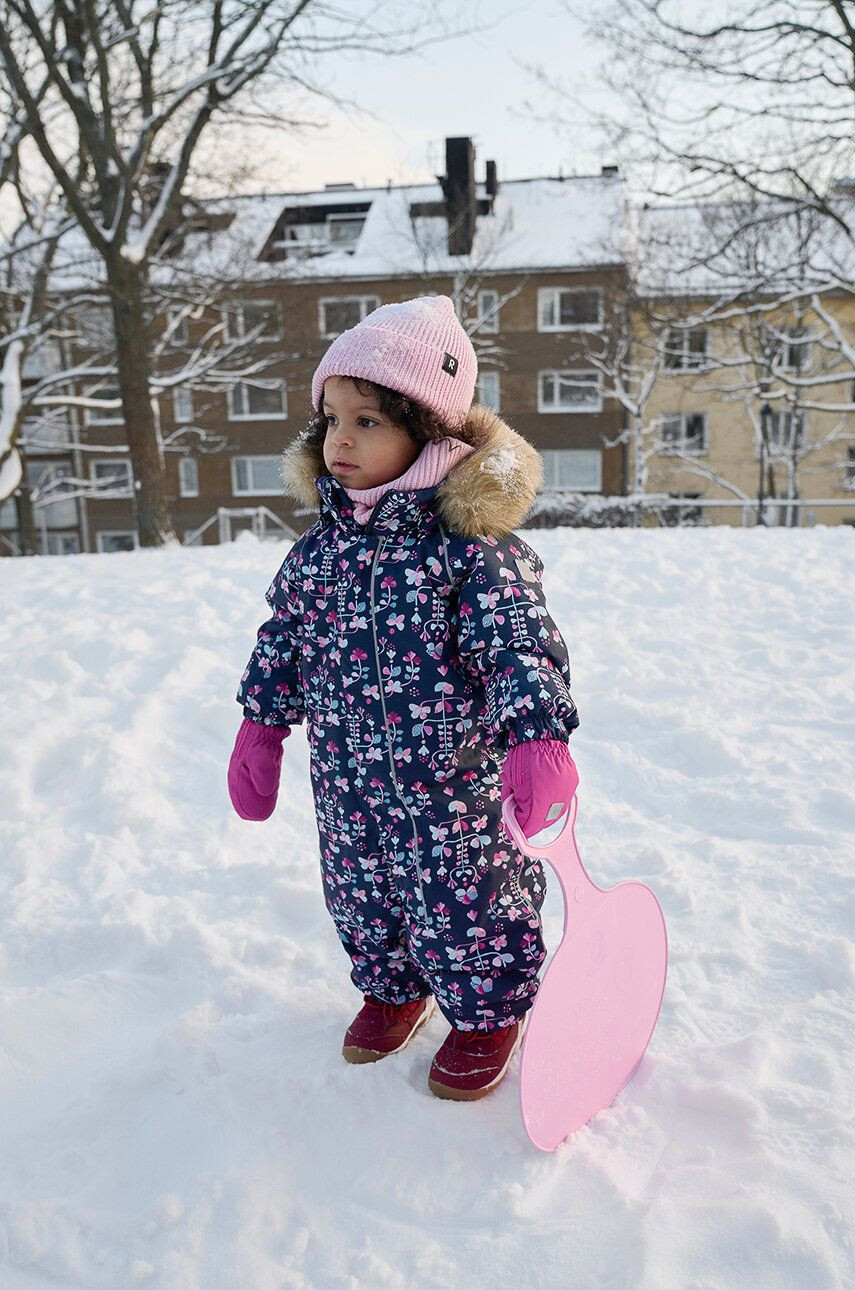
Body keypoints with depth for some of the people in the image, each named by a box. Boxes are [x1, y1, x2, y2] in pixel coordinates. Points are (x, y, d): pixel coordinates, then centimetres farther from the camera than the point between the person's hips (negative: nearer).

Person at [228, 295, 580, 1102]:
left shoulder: (469, 541, -17)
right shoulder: (318, 547, 2)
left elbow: (521, 645, -21)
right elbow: (283, 640, 12)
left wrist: (537, 740, -32)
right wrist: (260, 727, 13)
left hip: (453, 782, -5)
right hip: (348, 780, 6)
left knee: (462, 903, 10)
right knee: (360, 898, 21)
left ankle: (490, 1014, 37)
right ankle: (393, 989, 49)